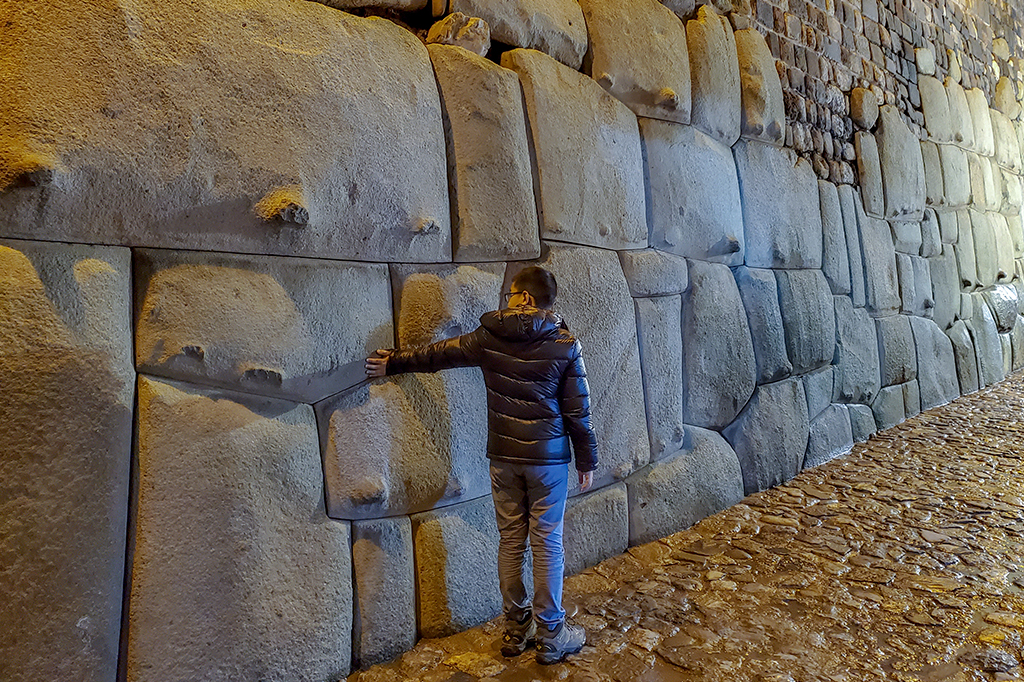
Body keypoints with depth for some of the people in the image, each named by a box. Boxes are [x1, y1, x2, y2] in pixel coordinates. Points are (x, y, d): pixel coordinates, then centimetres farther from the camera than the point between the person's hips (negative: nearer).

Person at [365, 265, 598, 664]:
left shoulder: (488, 337, -3)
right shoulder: (565, 344, -8)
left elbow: (438, 354, 11)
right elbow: (578, 409, -5)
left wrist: (394, 363, 26)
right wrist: (586, 459, 6)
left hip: (503, 457, 2)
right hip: (548, 458, -2)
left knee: (510, 542, 13)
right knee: (547, 544, 8)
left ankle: (515, 630, 27)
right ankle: (550, 635, 20)